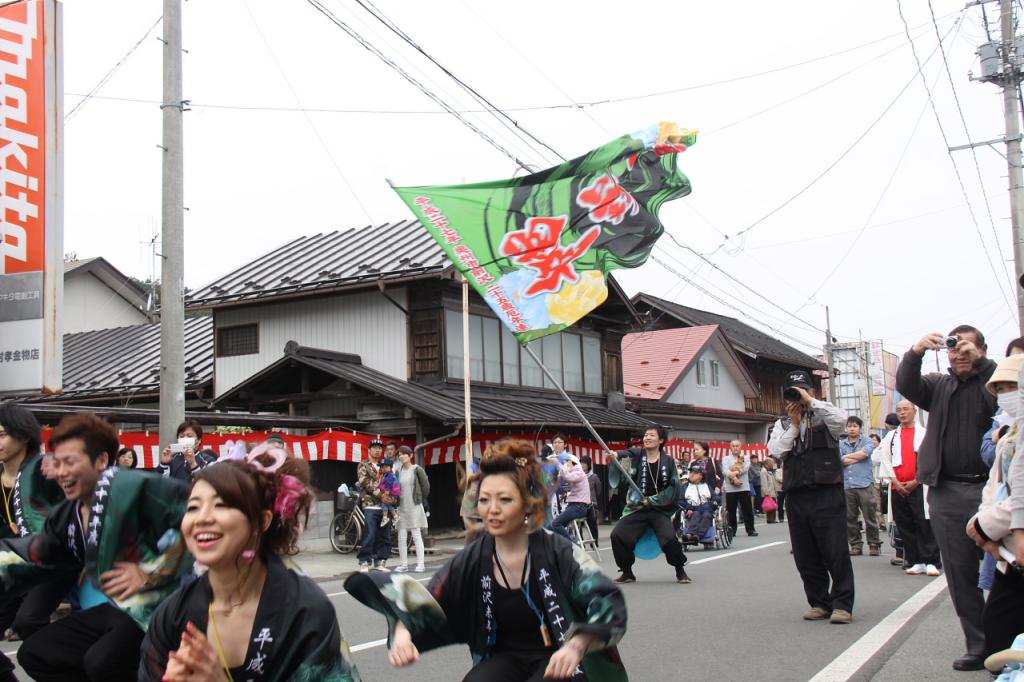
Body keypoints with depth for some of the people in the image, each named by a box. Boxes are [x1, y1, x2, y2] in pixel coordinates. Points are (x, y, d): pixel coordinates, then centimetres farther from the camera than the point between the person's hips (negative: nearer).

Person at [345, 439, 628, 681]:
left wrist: (576, 646, -37)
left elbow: (610, 603, -21)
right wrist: (403, 632, -28)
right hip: (506, 659, 3)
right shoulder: (472, 560, -6)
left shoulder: (556, 552, -17)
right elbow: (426, 606, -6)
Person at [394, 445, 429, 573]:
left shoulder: (417, 469, -5)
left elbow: (426, 485, -1)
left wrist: (421, 499, 6)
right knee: (401, 537, 4)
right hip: (401, 508, 4)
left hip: (415, 507, -4)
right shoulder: (398, 471, 7)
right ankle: (403, 564, 11)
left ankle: (420, 564, 2)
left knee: (416, 536, -2)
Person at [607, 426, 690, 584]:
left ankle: (680, 571, 6)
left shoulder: (667, 460, 1)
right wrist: (616, 455, -43)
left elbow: (674, 487, 0)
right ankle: (627, 572, 8)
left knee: (669, 538, -23)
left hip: (660, 509, -1)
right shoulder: (637, 455, 2)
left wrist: (651, 500, -7)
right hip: (637, 508, 2)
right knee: (617, 535, -15)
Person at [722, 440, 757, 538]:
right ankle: (731, 531, 10)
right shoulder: (726, 459, 9)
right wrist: (734, 479, -21)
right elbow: (725, 470, -7)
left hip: (744, 488, 0)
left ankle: (750, 530, 5)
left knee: (747, 510, 0)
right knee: (731, 511, 2)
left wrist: (736, 472, -21)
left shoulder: (745, 458, 13)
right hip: (730, 488, 0)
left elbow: (746, 468, -7)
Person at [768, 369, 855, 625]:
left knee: (836, 551, -5)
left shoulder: (824, 416, 6)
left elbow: (841, 419, -17)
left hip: (827, 493, -4)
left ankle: (842, 604, 4)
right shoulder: (783, 424, 16)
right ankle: (820, 603, 18)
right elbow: (775, 451, 0)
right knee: (805, 555, 7)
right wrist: (794, 425, -2)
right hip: (796, 495, 4)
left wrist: (811, 401, -13)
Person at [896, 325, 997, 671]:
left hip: (987, 488, -3)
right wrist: (915, 352, -19)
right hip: (946, 493, 3)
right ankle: (978, 646, 12)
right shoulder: (939, 385, 15)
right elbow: (905, 385, -2)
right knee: (959, 573, 5)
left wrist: (979, 361, -17)